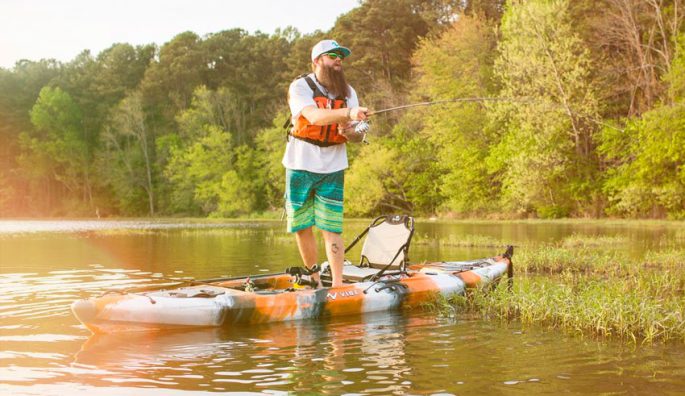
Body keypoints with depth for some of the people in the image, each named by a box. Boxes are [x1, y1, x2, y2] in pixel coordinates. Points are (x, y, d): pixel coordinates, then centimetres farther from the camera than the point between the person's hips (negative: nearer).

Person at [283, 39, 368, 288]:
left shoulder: (348, 92, 6)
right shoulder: (300, 87, -8)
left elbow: (358, 136, 4)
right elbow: (314, 116, -28)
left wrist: (350, 132, -20)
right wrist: (348, 113, -42)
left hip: (332, 168, 1)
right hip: (301, 166, -1)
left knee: (331, 228, -6)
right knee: (301, 226, 6)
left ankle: (337, 284, -8)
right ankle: (314, 280, 21)